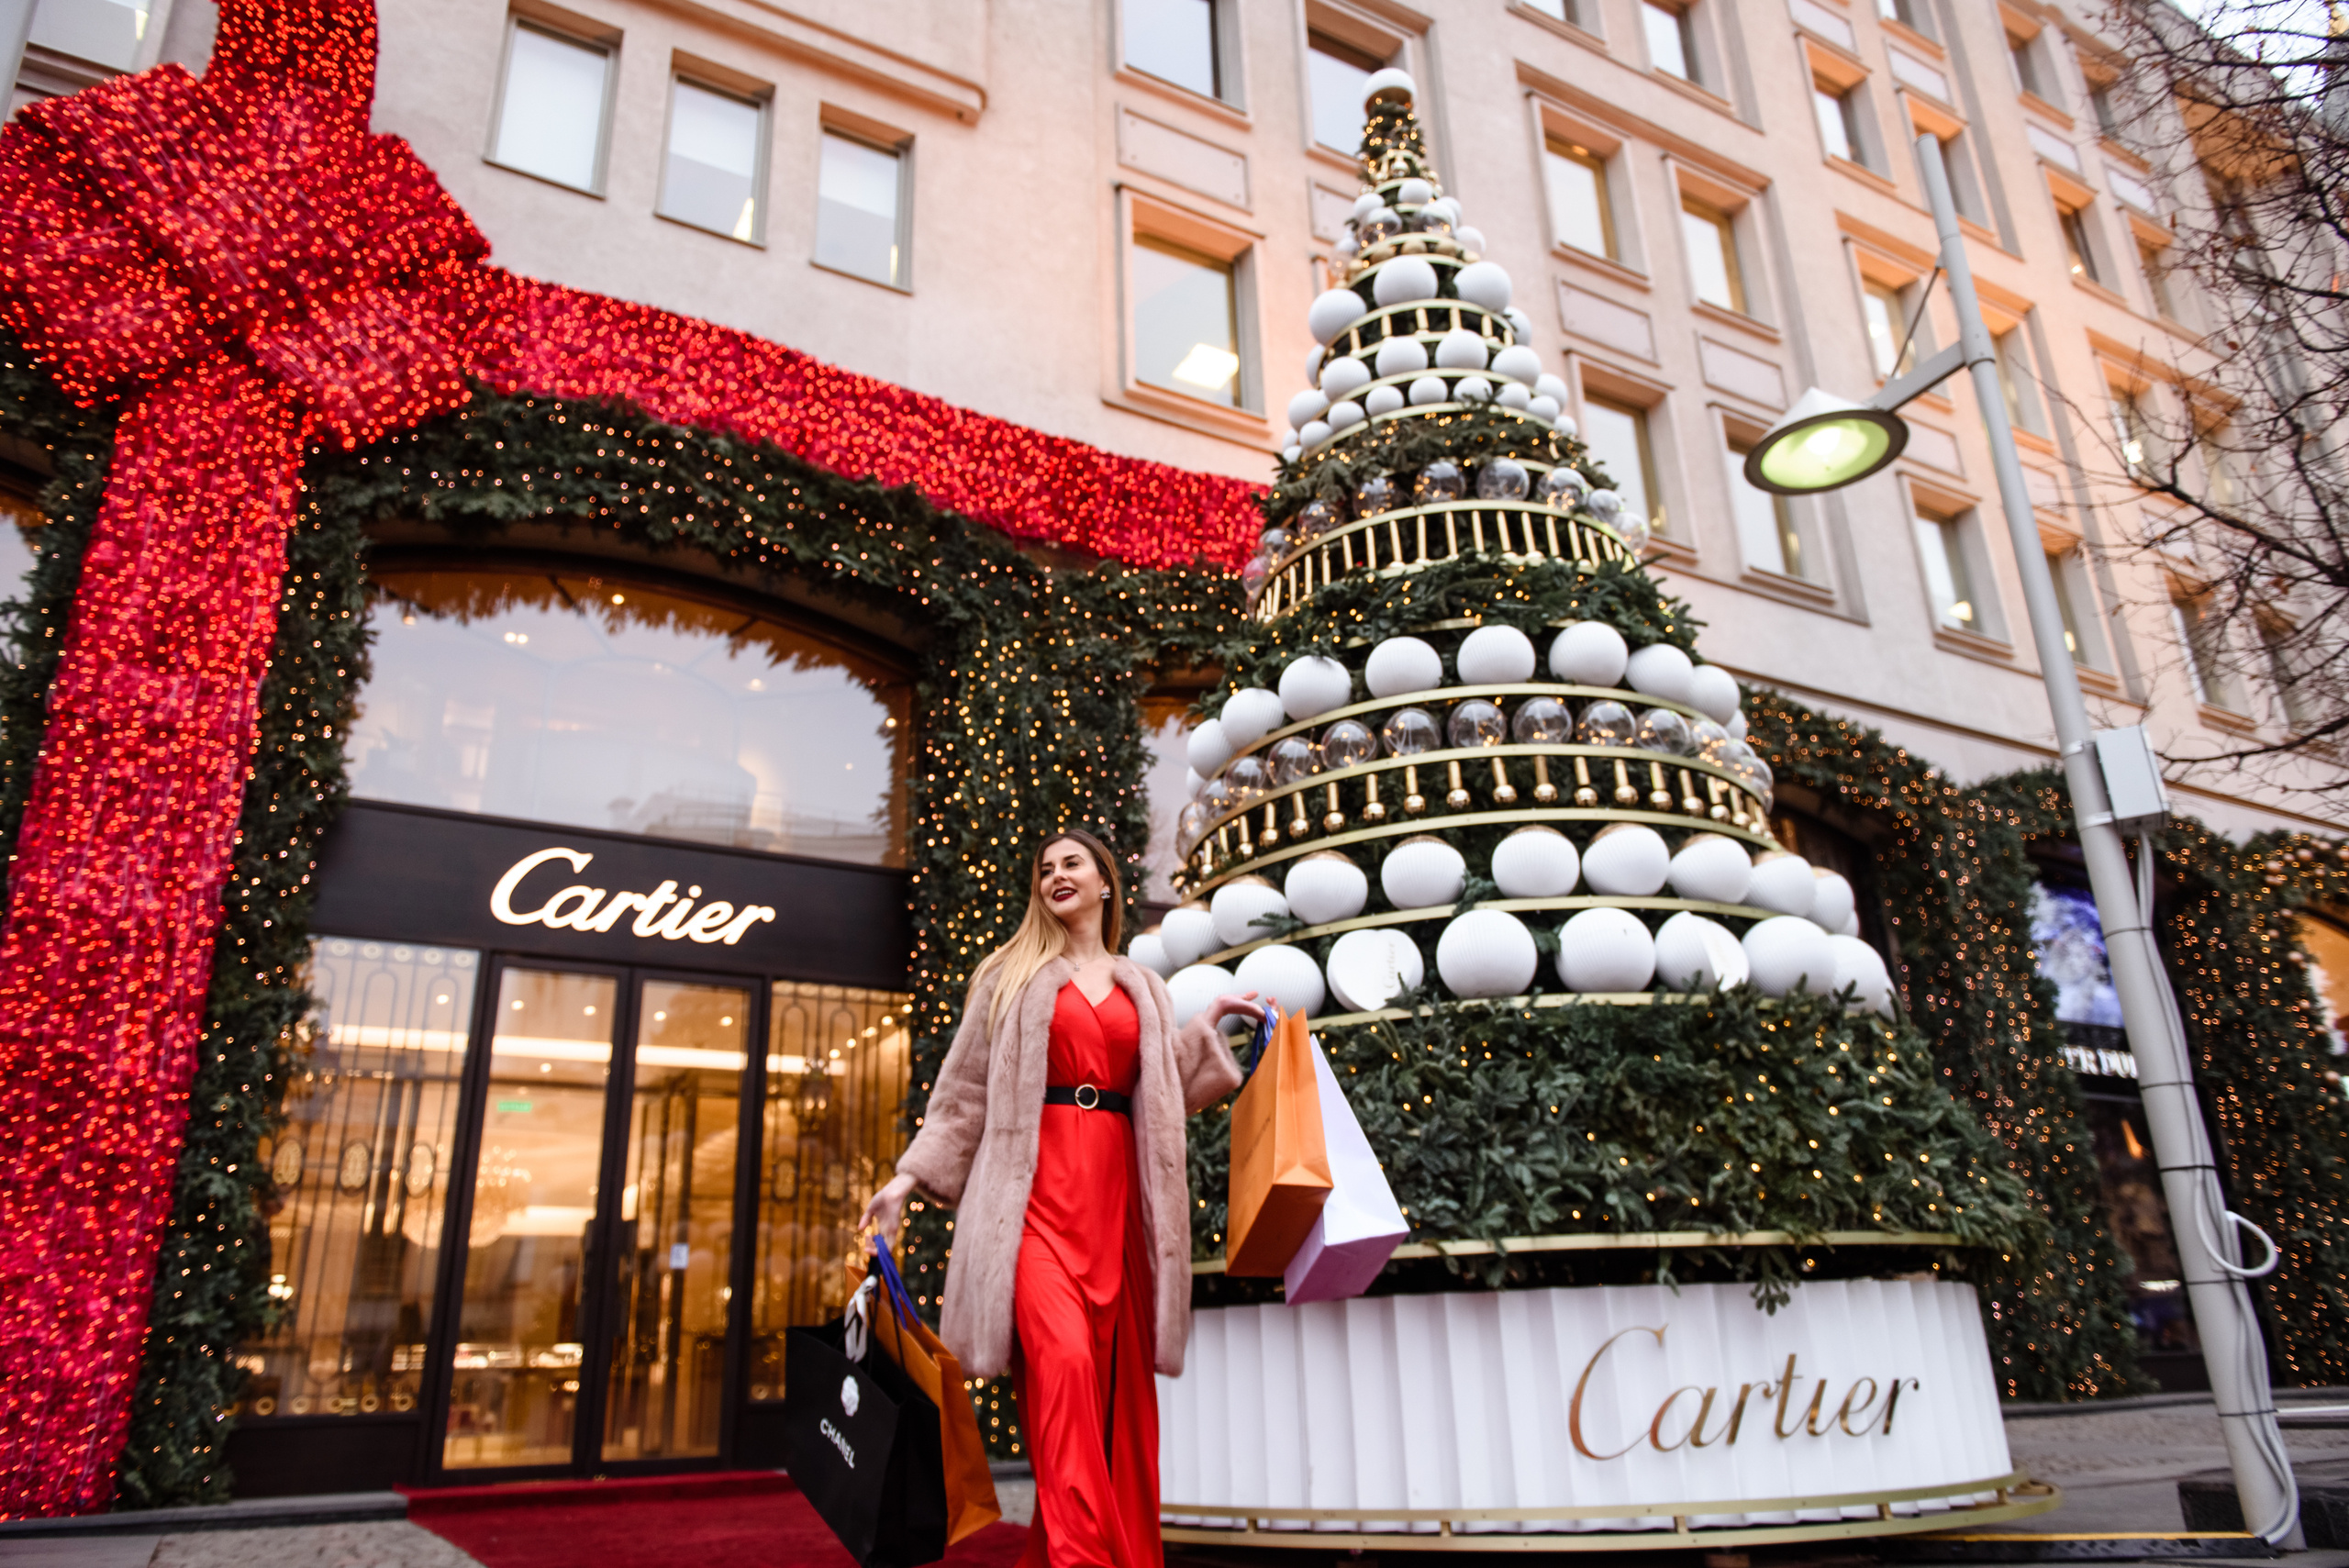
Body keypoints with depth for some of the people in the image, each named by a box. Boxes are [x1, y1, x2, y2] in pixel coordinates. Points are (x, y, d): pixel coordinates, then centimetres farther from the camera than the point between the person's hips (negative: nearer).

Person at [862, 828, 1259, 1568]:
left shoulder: (1143, 990, 20)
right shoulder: (1012, 975, 13)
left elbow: (1161, 1094, 16)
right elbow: (965, 1089, 11)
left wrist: (1209, 1024, 13)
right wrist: (909, 1176, 4)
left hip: (1116, 1189, 3)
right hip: (1038, 1184, -3)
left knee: (1114, 1371, -1)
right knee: (1064, 1359, -19)